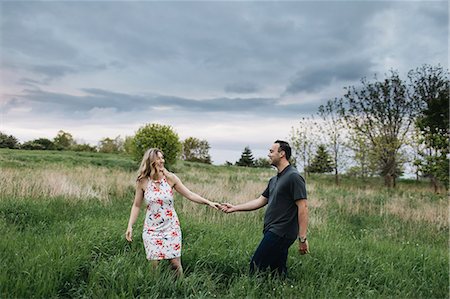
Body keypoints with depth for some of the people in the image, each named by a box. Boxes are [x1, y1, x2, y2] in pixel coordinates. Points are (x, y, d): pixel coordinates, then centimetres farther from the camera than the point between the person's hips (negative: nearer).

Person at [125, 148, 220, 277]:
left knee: (175, 263, 0)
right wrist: (130, 226, -1)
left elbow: (190, 195, -3)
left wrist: (209, 202, -9)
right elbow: (136, 206, 3)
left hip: (171, 227, 0)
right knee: (154, 264, 2)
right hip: (152, 228, 0)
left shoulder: (170, 178, -7)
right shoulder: (142, 182, -6)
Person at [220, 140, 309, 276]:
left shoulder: (294, 177, -11)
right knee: (278, 271, 12)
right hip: (274, 232, 9)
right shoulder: (274, 180, 17)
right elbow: (260, 201, 20)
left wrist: (302, 238, -18)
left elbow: (303, 208, -16)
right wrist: (234, 208, 16)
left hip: (280, 233, -9)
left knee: (256, 266, -9)